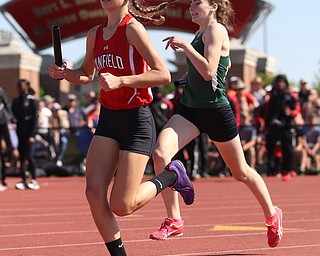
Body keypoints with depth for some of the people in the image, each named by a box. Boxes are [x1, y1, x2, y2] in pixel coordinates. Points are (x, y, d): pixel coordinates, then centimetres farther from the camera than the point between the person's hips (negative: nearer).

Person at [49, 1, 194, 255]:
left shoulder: (132, 28, -13)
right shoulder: (95, 34, 9)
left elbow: (163, 74, -19)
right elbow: (86, 75, 25)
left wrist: (120, 81, -27)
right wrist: (64, 73, 4)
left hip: (137, 121, -7)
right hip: (108, 119, 7)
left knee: (121, 206, -8)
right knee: (94, 193, -8)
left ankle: (172, 175, 18)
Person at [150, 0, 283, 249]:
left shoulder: (216, 29, -11)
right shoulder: (201, 33, 13)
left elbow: (208, 72, -23)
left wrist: (185, 45, -21)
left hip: (216, 110, -7)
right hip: (189, 109, 7)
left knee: (241, 172, 9)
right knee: (160, 153, -19)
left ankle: (272, 215, 33)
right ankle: (174, 221, -13)